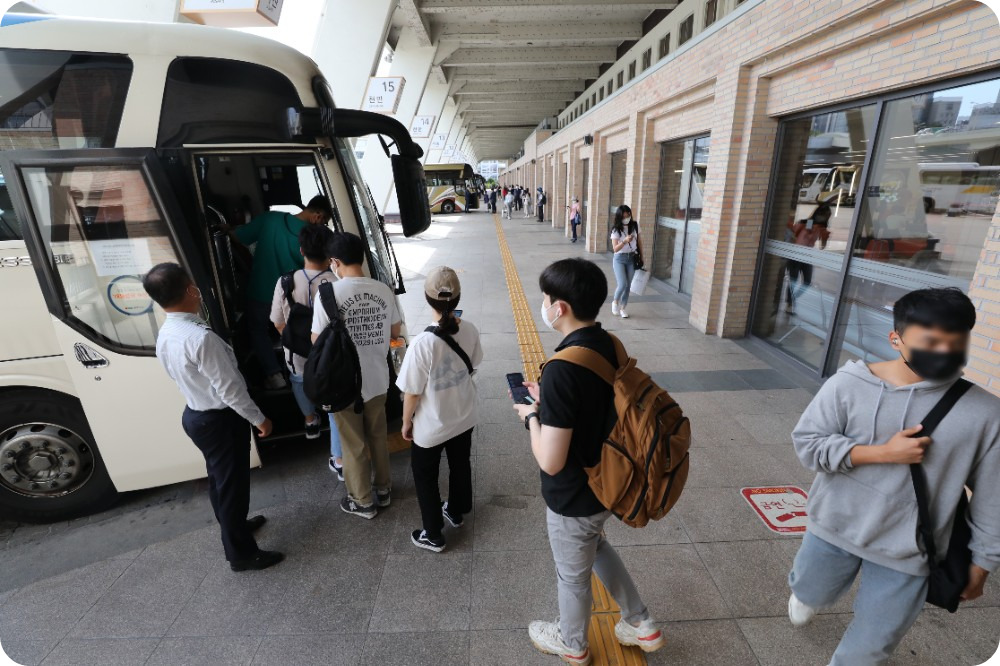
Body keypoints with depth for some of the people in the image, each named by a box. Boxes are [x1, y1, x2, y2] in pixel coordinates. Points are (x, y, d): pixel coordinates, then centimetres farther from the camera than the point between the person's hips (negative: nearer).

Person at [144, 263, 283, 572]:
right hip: (220, 420, -9)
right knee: (232, 484, 7)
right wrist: (258, 418, -13)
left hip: (195, 414, 9)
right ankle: (241, 553, 24)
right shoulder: (201, 337, -30)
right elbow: (229, 388, -26)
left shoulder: (164, 334, -1)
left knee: (219, 479, 25)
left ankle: (234, 527, 47)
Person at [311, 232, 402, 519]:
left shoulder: (328, 293, -19)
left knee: (354, 444, 14)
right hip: (377, 378, 4)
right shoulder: (383, 290, -7)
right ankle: (383, 489, 39)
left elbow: (317, 341, -13)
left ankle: (363, 501, 31)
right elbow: (394, 332, 4)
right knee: (378, 435, 22)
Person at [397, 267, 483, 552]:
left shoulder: (422, 343, -31)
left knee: (425, 477, 20)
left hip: (430, 427, -5)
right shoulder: (470, 330, -16)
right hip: (463, 418, 5)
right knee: (460, 465, 28)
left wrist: (406, 422, -3)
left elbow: (412, 392, -20)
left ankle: (433, 535, 37)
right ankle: (456, 512, 54)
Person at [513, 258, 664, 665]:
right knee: (594, 545, 34)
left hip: (574, 498, -7)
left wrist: (532, 416, -14)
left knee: (573, 575, 21)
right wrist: (546, 401, 6)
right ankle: (641, 625, 48)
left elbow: (550, 462, -30)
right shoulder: (610, 346, -7)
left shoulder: (562, 370, -34)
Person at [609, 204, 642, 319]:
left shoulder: (635, 225, -1)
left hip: (632, 258, 3)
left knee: (628, 285, 6)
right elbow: (615, 249, -18)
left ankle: (622, 308, 21)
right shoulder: (616, 229, -11)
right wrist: (625, 241, -34)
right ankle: (615, 302, 15)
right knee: (622, 284, -14)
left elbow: (639, 242, 9)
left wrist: (641, 257, 10)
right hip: (619, 259, -3)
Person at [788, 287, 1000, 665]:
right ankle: (804, 596, 63)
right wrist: (883, 452, -24)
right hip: (835, 529, 1)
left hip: (906, 552, 0)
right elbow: (807, 443, -15)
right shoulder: (848, 385, -17)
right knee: (810, 594, 28)